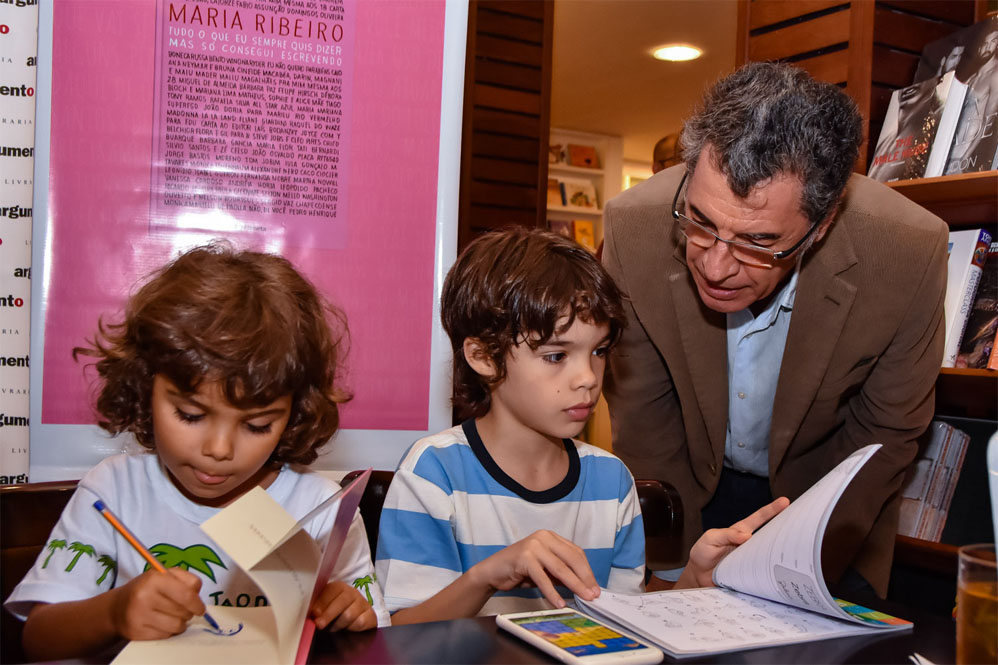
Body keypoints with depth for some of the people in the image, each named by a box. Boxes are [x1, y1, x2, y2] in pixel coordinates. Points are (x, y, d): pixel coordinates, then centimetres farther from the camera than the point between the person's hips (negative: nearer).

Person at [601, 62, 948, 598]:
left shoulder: (911, 253, -29)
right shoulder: (633, 226, -28)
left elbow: (887, 434, -13)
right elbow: (642, 419, -14)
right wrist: (684, 569, -14)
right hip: (691, 491, 1)